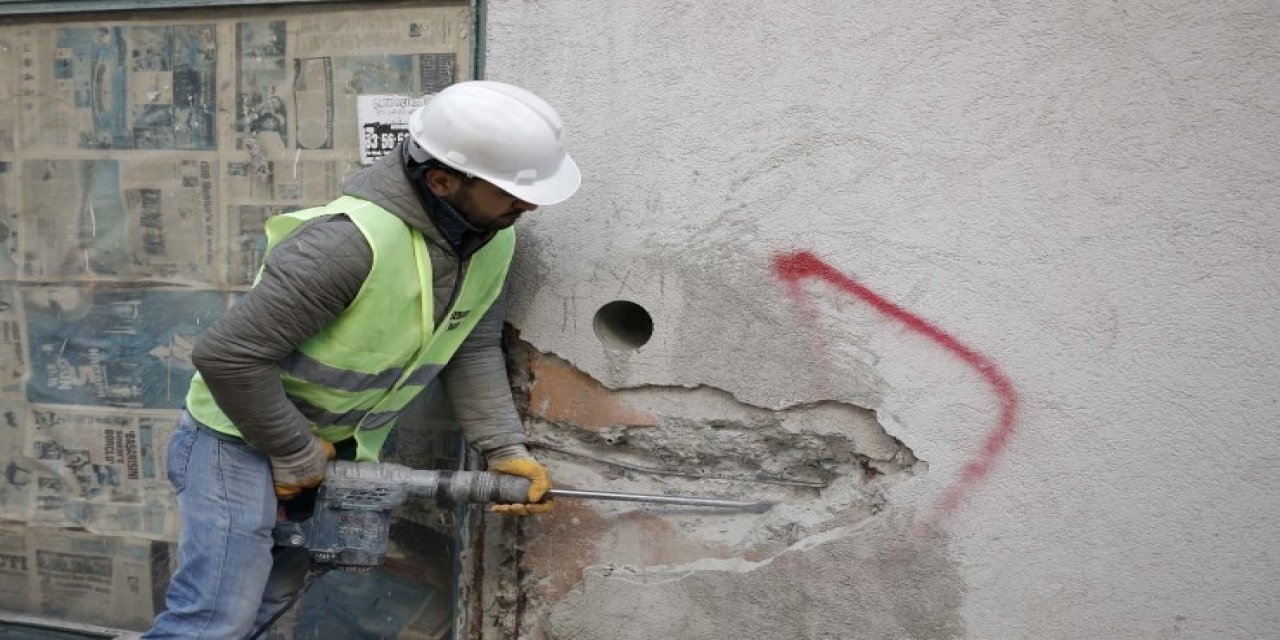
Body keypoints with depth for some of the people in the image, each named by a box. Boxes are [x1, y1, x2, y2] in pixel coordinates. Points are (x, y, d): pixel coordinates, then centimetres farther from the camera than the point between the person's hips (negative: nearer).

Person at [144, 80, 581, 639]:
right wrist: (295, 455, -19)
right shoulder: (354, 240, -34)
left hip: (339, 450, 8)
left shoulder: (494, 241, -9)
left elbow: (473, 350, 0)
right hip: (245, 433, -8)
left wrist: (504, 450, -10)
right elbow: (227, 354, -30)